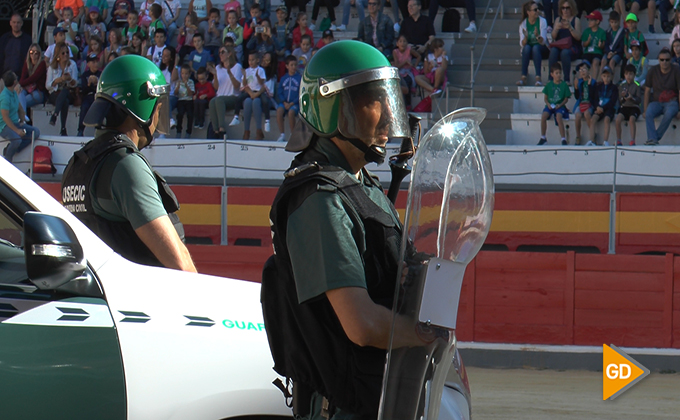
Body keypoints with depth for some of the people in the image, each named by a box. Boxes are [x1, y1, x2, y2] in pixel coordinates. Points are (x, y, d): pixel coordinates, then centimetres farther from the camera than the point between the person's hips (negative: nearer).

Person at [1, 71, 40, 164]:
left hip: (16, 123, 9)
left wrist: (22, 120, 8)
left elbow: (20, 109, 23)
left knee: (36, 132, -8)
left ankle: (12, 149, -10)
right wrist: (17, 130, -24)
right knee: (17, 139, -37)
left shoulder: (14, 92, 10)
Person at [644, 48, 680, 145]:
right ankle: (652, 138, -42)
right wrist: (645, 110, -2)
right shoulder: (653, 71, 2)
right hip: (656, 102, 2)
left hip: (671, 102, -2)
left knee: (669, 114, -38)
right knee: (649, 114, -32)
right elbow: (647, 91, 6)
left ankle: (656, 137, -29)